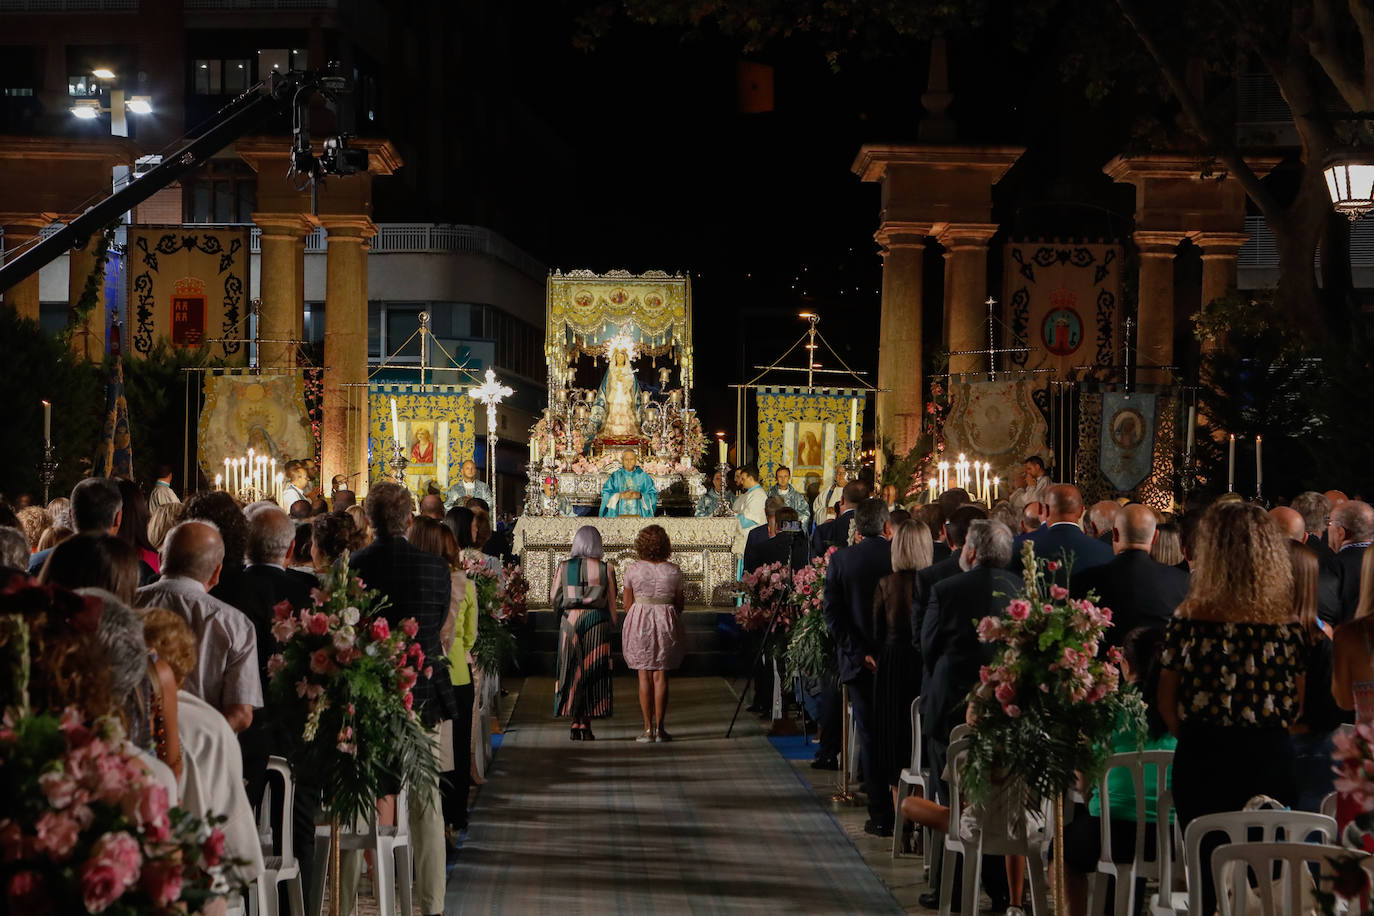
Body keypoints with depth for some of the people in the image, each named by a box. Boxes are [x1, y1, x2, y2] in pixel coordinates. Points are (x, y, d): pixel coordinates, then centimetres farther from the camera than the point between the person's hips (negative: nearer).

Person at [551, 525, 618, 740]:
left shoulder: (564, 567, 0)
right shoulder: (606, 569, -2)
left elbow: (553, 598, 3)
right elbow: (612, 603, 0)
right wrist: (613, 627, 10)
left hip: (570, 620, 1)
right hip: (597, 622, -1)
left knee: (571, 672, 10)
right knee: (593, 672, 5)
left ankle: (574, 723, 8)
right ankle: (586, 724, 2)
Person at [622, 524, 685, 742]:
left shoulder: (633, 569, -5)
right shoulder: (673, 571, -4)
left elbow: (627, 602, 2)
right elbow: (680, 603, 4)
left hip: (639, 621, 0)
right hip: (666, 622, 0)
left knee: (644, 675, 5)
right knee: (661, 676, 5)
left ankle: (648, 728, 2)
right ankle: (659, 728, 3)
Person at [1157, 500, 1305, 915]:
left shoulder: (1186, 623, -12)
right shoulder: (1291, 625, -9)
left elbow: (1167, 705, -5)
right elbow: (1299, 709, -3)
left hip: (1203, 763, -1)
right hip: (1271, 763, 1)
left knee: (1208, 881, 13)